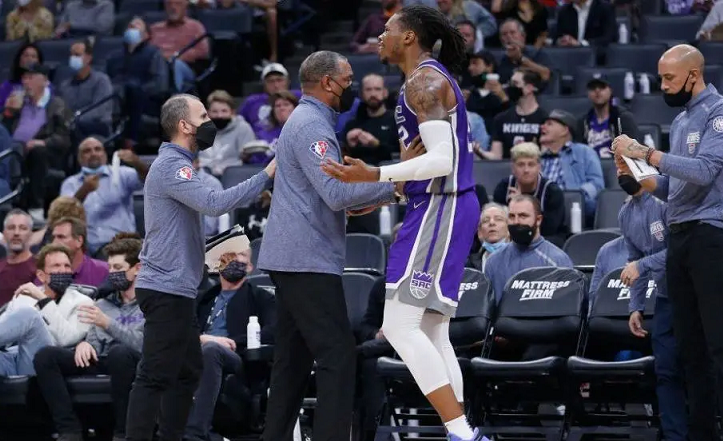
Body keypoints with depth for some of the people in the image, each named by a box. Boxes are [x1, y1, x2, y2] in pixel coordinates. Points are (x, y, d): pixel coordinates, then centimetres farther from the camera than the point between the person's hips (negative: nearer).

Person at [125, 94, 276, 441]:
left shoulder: (176, 163, 20)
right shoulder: (171, 164, -14)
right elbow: (213, 203, -26)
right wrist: (265, 176, -23)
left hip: (176, 289, 11)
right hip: (166, 289, -11)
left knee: (188, 370, 15)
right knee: (155, 376, -12)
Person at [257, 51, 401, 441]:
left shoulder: (307, 121, 21)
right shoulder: (311, 125, -13)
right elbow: (337, 193, -22)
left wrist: (371, 197, 18)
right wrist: (393, 186, -16)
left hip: (292, 259, 11)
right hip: (309, 261, -11)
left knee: (294, 358, 11)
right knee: (338, 355, -13)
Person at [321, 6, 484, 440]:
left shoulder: (425, 80, -14)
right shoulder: (434, 79, 18)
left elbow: (442, 159, -23)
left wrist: (374, 176, -31)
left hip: (439, 208, -10)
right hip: (445, 208, 10)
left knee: (400, 326, -14)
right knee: (432, 333, 10)